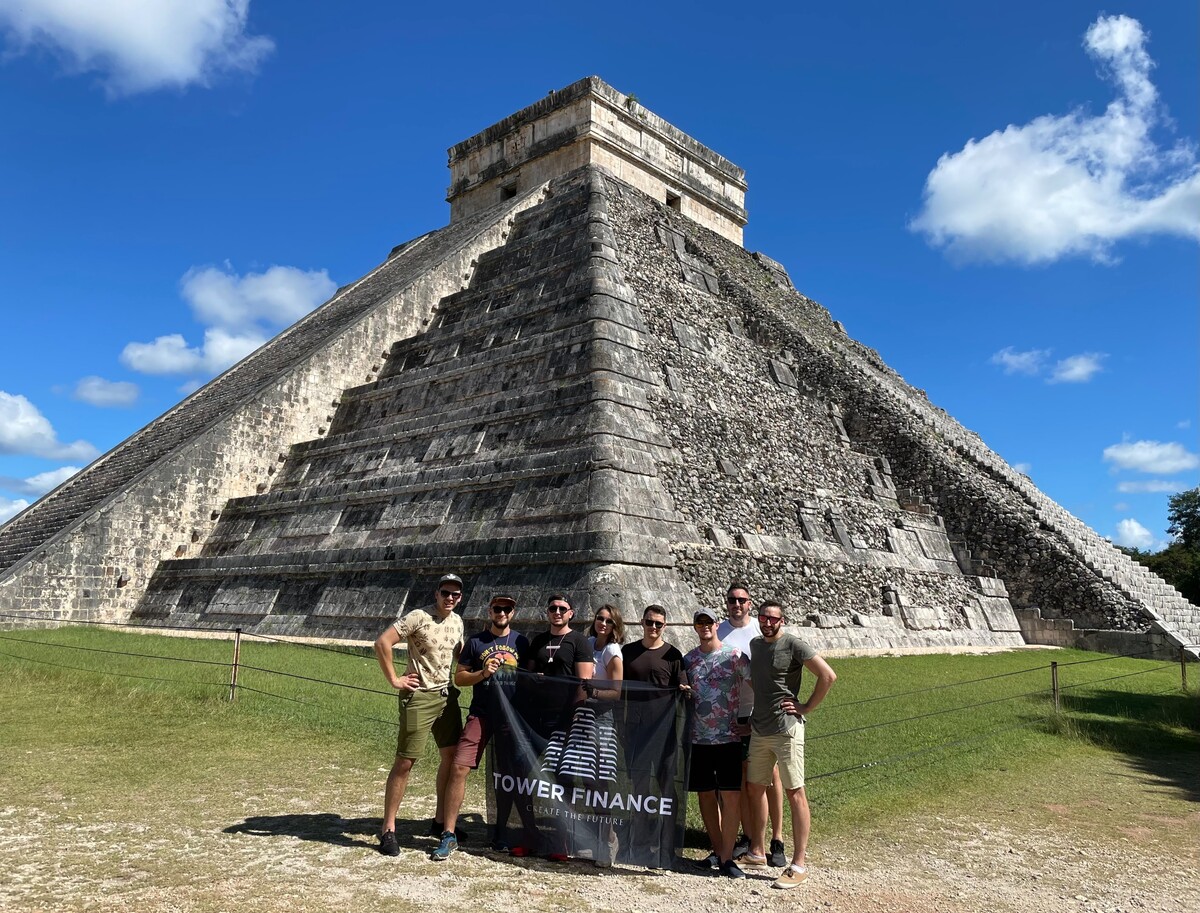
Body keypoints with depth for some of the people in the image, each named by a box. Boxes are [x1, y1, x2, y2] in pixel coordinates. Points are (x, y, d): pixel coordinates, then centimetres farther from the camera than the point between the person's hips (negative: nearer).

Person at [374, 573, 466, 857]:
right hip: (419, 697, -7)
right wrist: (394, 679, -15)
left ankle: (441, 820, 26)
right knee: (405, 762, -4)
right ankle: (388, 829, 7)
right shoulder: (418, 617, -14)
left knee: (452, 756, 11)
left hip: (447, 696, 7)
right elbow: (382, 643, -19)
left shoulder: (457, 622, 8)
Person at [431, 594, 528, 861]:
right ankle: (448, 836, 0)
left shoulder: (521, 642, 8)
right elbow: (459, 678, 4)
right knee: (458, 769, -10)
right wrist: (483, 673, -13)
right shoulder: (476, 641, 3)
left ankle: (501, 832, 24)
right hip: (480, 715, -1)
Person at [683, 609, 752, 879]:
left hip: (728, 736, -4)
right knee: (706, 795, 10)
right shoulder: (688, 659, 9)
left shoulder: (734, 655, -2)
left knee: (731, 796, -5)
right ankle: (717, 850, 24)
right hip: (698, 737, 4)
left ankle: (727, 857, 5)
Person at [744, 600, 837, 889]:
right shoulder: (755, 644, 10)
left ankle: (799, 865, 5)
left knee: (794, 793, -1)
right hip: (759, 730, 7)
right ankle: (756, 852, 28)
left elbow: (828, 676, -14)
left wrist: (806, 708, -12)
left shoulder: (794, 645, -11)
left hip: (786, 730, -7)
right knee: (755, 789, 14)